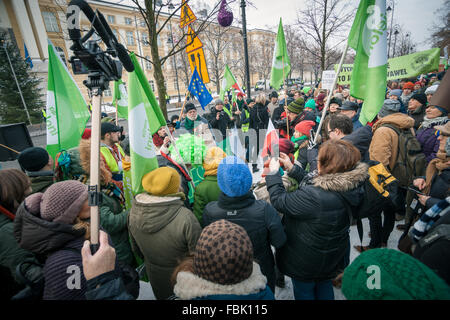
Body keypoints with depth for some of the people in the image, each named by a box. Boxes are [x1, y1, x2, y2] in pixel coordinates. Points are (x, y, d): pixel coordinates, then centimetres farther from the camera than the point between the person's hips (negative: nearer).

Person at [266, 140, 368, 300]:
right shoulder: (350, 185, -15)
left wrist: (273, 173, -16)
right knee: (324, 286, 33)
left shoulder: (315, 197, -42)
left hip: (306, 260, -7)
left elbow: (279, 201, -29)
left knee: (304, 290, 23)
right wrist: (292, 168, 2)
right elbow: (312, 183, -1)